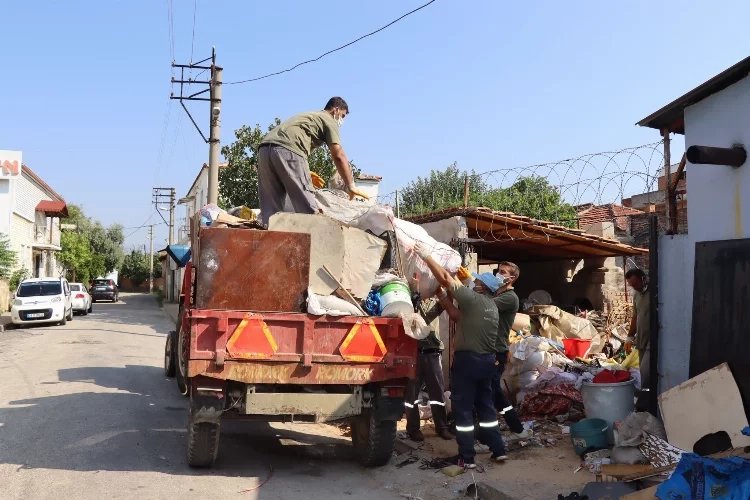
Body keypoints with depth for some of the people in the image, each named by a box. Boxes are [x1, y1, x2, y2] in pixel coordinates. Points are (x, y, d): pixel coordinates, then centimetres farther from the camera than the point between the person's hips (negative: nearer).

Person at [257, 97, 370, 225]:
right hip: (287, 150, -8)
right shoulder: (329, 120, 14)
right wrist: (351, 187, 6)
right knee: (307, 207, -6)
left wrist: (306, 175, 40)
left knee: (271, 209, 6)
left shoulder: (308, 116, 37)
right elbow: (338, 156, 4)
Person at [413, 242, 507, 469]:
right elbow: (459, 316, 15)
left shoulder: (473, 299, -12)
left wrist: (425, 256, -6)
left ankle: (466, 457, 2)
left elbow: (445, 278, -13)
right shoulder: (492, 306, 13)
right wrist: (442, 297, 16)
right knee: (485, 404, 17)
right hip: (486, 359, 8)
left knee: (463, 408, -1)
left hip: (468, 359, -8)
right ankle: (498, 449, 21)